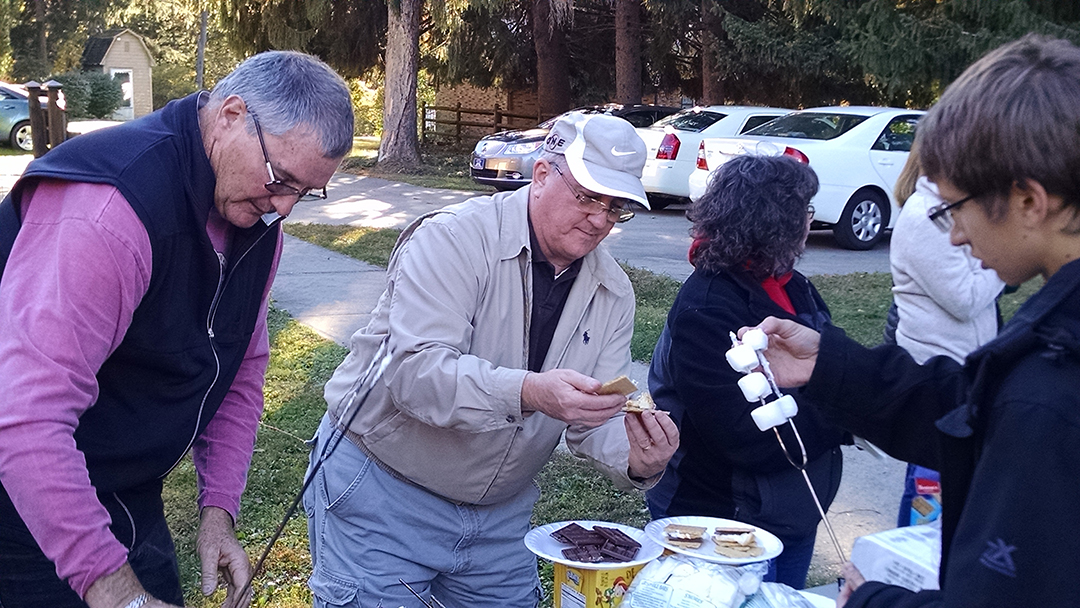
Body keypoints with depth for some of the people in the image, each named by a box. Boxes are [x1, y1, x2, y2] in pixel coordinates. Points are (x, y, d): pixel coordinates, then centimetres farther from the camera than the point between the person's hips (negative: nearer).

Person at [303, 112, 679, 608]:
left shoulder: (613, 292, -1)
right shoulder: (454, 238, -20)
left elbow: (597, 417, -2)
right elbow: (415, 370, -31)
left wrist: (634, 460, -25)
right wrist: (529, 393, -45)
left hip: (500, 512, 6)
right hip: (384, 494, -5)